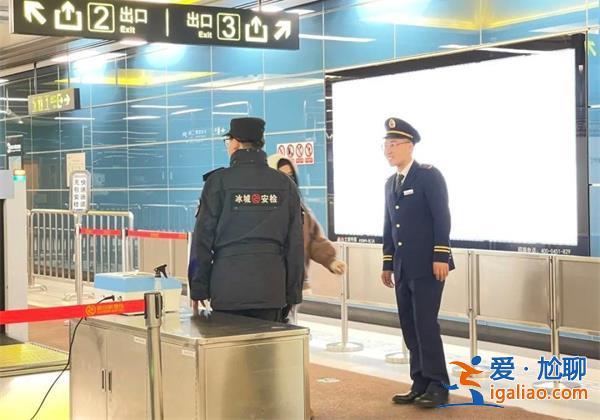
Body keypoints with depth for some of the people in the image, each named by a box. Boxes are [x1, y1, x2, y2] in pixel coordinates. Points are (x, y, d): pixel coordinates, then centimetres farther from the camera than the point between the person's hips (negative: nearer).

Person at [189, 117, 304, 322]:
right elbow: (295, 242, 8)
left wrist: (197, 289, 5)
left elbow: (203, 238, -1)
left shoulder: (219, 181, -2)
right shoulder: (285, 184, 7)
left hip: (228, 288, -3)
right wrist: (293, 294, 13)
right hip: (271, 289, 3)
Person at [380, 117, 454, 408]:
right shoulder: (391, 183, 17)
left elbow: (442, 218, -12)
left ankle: (438, 386, 0)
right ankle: (420, 384, 13)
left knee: (426, 325, -9)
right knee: (410, 328, 7)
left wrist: (441, 257, -19)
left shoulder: (429, 175, -6)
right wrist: (388, 264, 16)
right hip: (403, 269, 7)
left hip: (428, 266, -7)